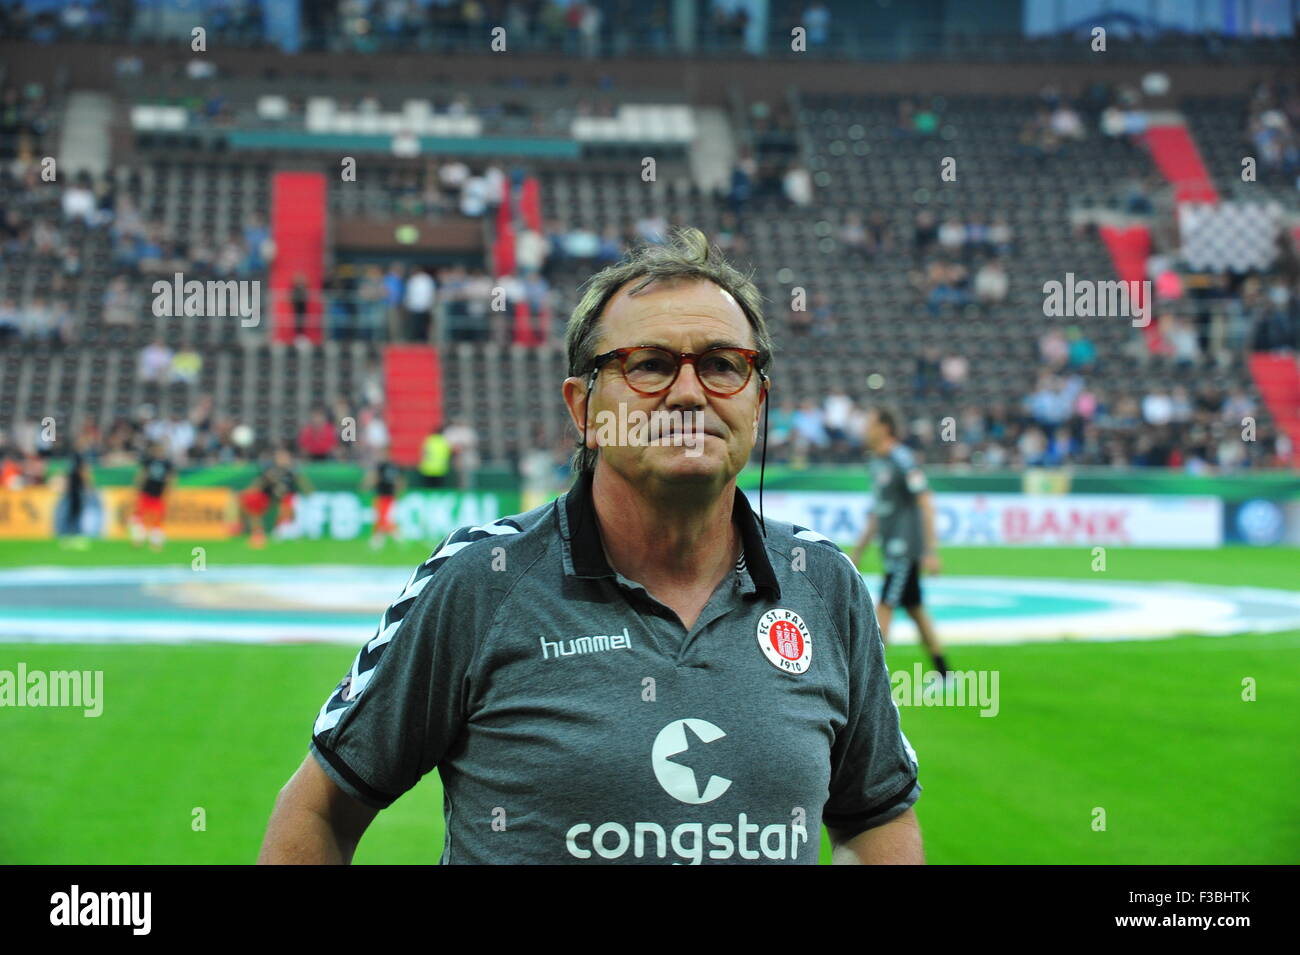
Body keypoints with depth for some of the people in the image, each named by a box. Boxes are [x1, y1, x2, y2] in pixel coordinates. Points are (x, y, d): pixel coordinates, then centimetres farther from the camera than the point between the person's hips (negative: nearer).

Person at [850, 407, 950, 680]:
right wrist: (859, 550, 23)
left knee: (884, 608, -11)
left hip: (905, 547, -9)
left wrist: (931, 551, -20)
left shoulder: (902, 460, -14)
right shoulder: (877, 462, 14)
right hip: (891, 547, 9)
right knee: (914, 609, 12)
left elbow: (926, 504, -17)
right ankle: (943, 672, 20)